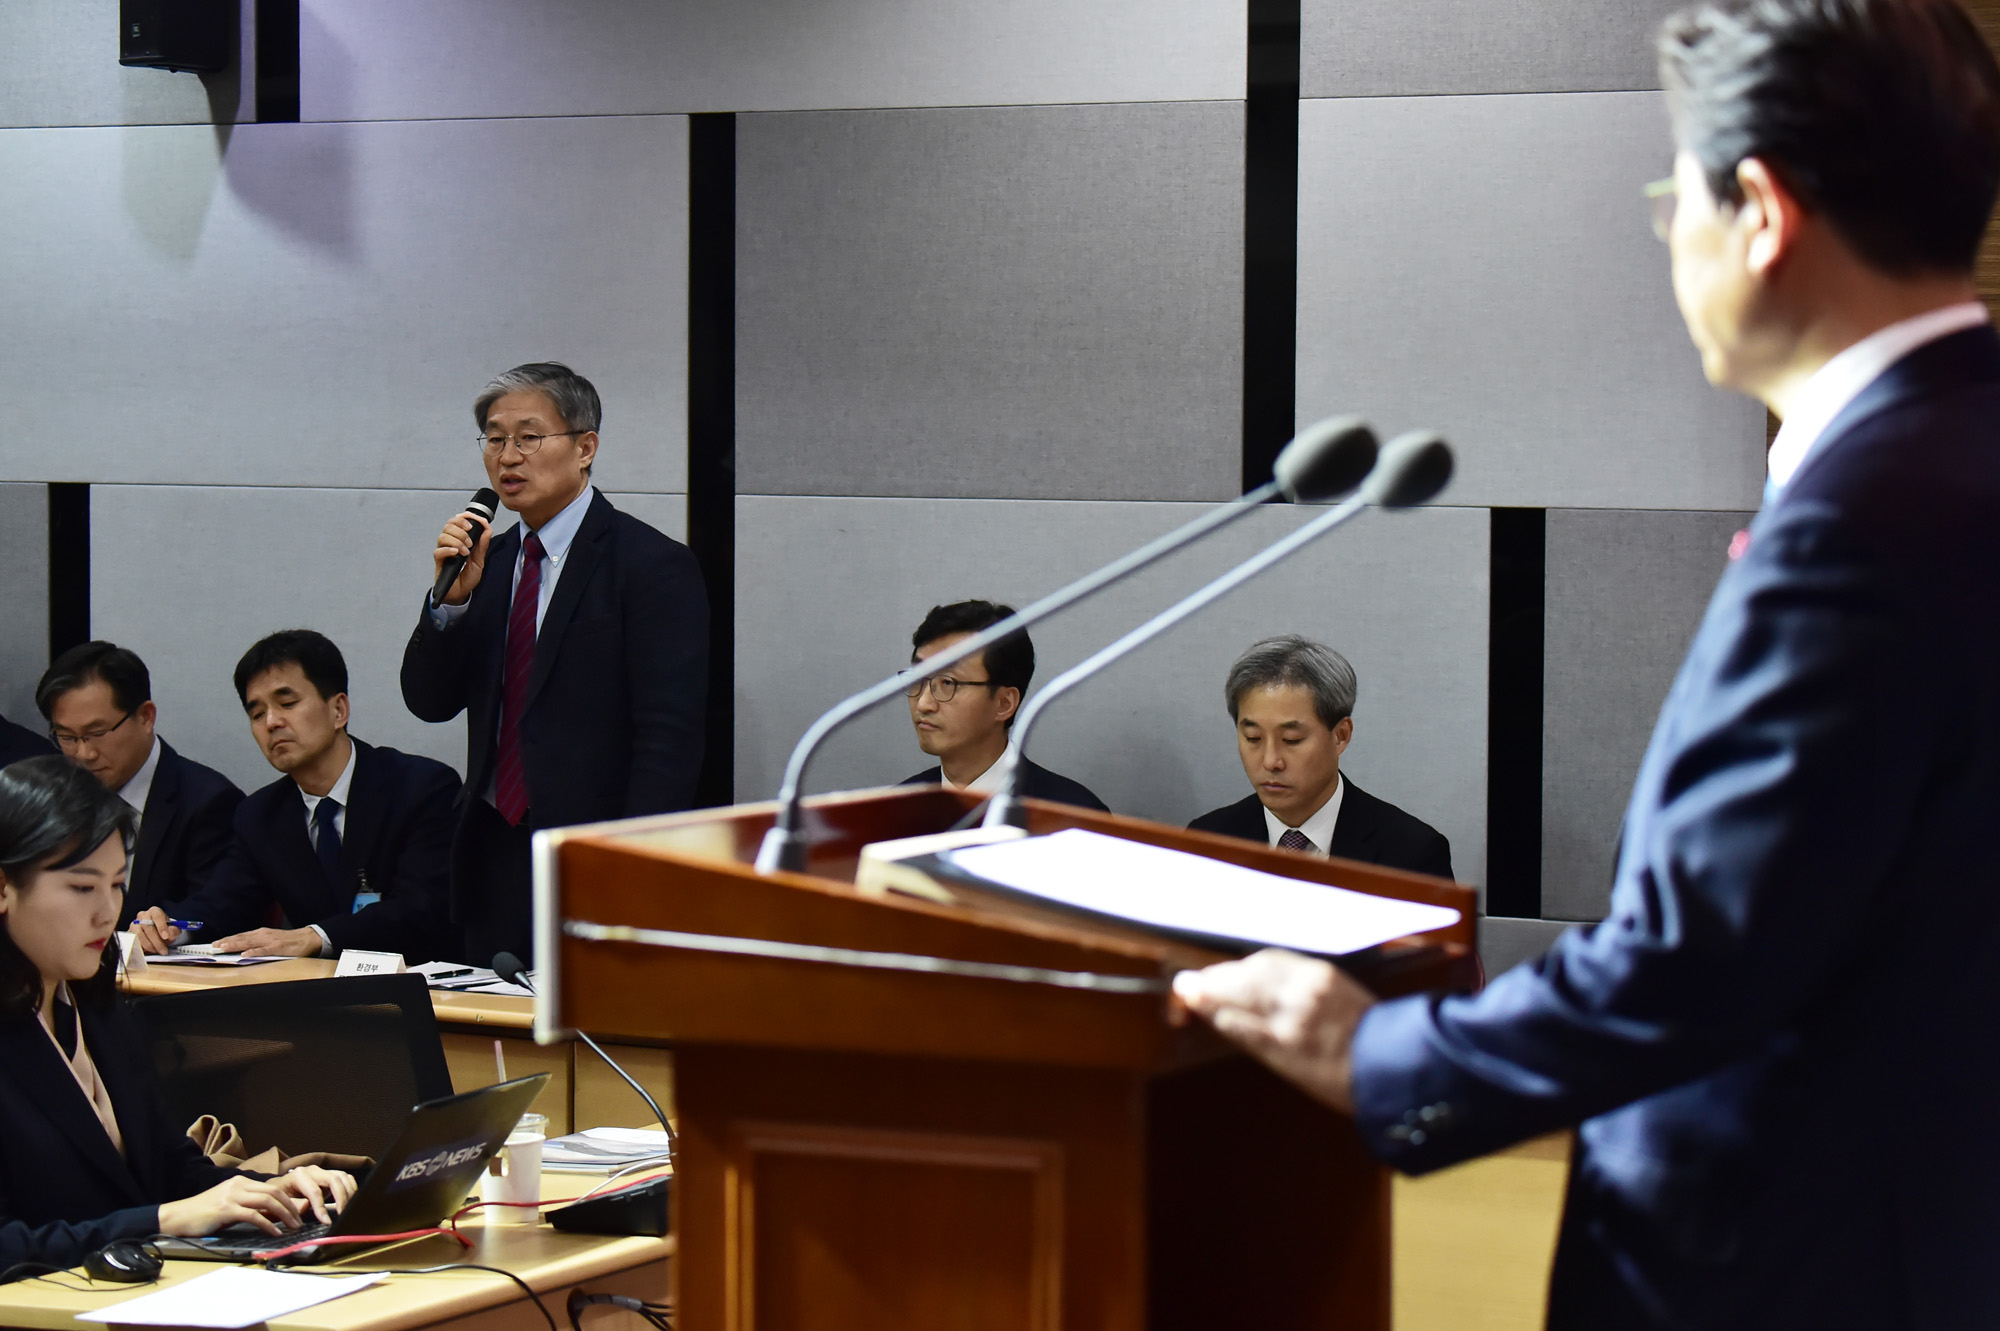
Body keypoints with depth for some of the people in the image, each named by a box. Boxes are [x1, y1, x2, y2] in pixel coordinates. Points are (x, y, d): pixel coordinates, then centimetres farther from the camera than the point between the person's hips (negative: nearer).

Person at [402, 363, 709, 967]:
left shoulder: (654, 565, -6)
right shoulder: (489, 561, 14)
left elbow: (669, 742, -11)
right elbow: (428, 702, 11)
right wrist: (452, 600, -6)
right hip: (492, 868, 6)